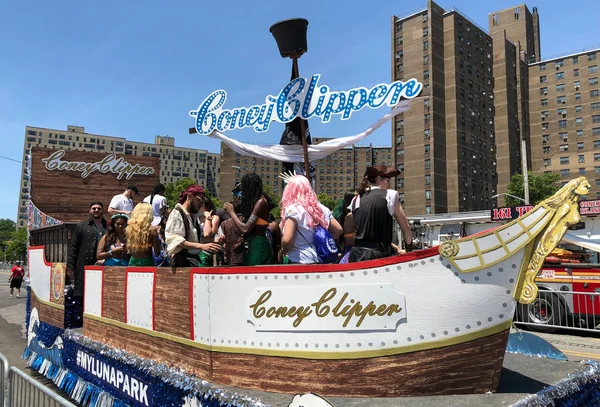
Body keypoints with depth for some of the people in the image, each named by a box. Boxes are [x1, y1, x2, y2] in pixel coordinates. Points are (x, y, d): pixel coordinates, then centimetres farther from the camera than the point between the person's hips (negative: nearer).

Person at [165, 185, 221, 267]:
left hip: (194, 260, 8)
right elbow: (176, 241, -20)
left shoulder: (194, 216, 15)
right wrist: (201, 246, -28)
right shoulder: (176, 214, -9)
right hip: (182, 262, -8)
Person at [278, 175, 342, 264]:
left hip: (299, 261, -6)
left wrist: (282, 252, -4)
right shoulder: (321, 208, 7)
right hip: (319, 261, 6)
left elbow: (287, 240, -22)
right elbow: (338, 230, 10)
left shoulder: (293, 209, -13)